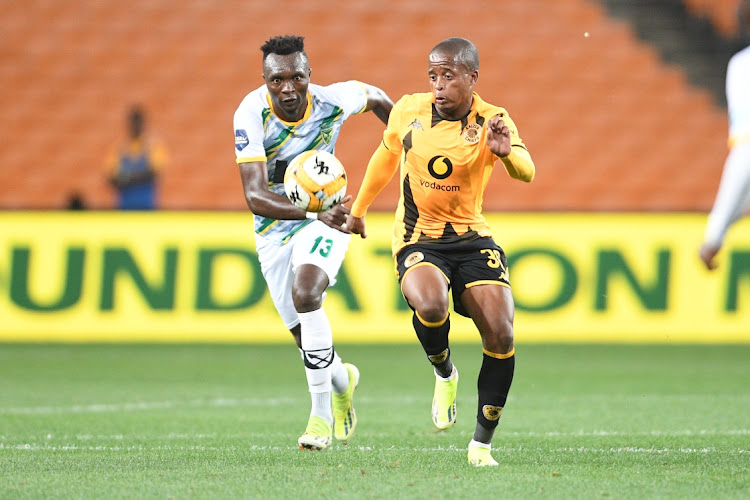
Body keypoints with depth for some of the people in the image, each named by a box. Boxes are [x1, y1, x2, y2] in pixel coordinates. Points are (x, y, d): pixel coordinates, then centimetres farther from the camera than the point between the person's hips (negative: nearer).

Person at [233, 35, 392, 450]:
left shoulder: (332, 101, -21)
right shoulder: (251, 114, -25)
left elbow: (373, 96, 5)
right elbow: (255, 197, -32)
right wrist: (316, 214, -45)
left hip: (327, 217, -1)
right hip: (274, 227, 1)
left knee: (305, 294, -29)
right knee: (308, 338, 6)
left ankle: (321, 412, -22)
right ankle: (342, 381, 41)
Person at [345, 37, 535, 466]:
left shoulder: (491, 121, -9)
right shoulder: (408, 111, -4)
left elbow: (526, 173, -27)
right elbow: (386, 156, 17)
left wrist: (506, 151, -50)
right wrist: (359, 209, 28)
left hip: (473, 238, 1)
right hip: (418, 240, 0)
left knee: (501, 336, -14)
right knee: (430, 306, -33)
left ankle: (482, 443, 3)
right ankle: (445, 374, 1)